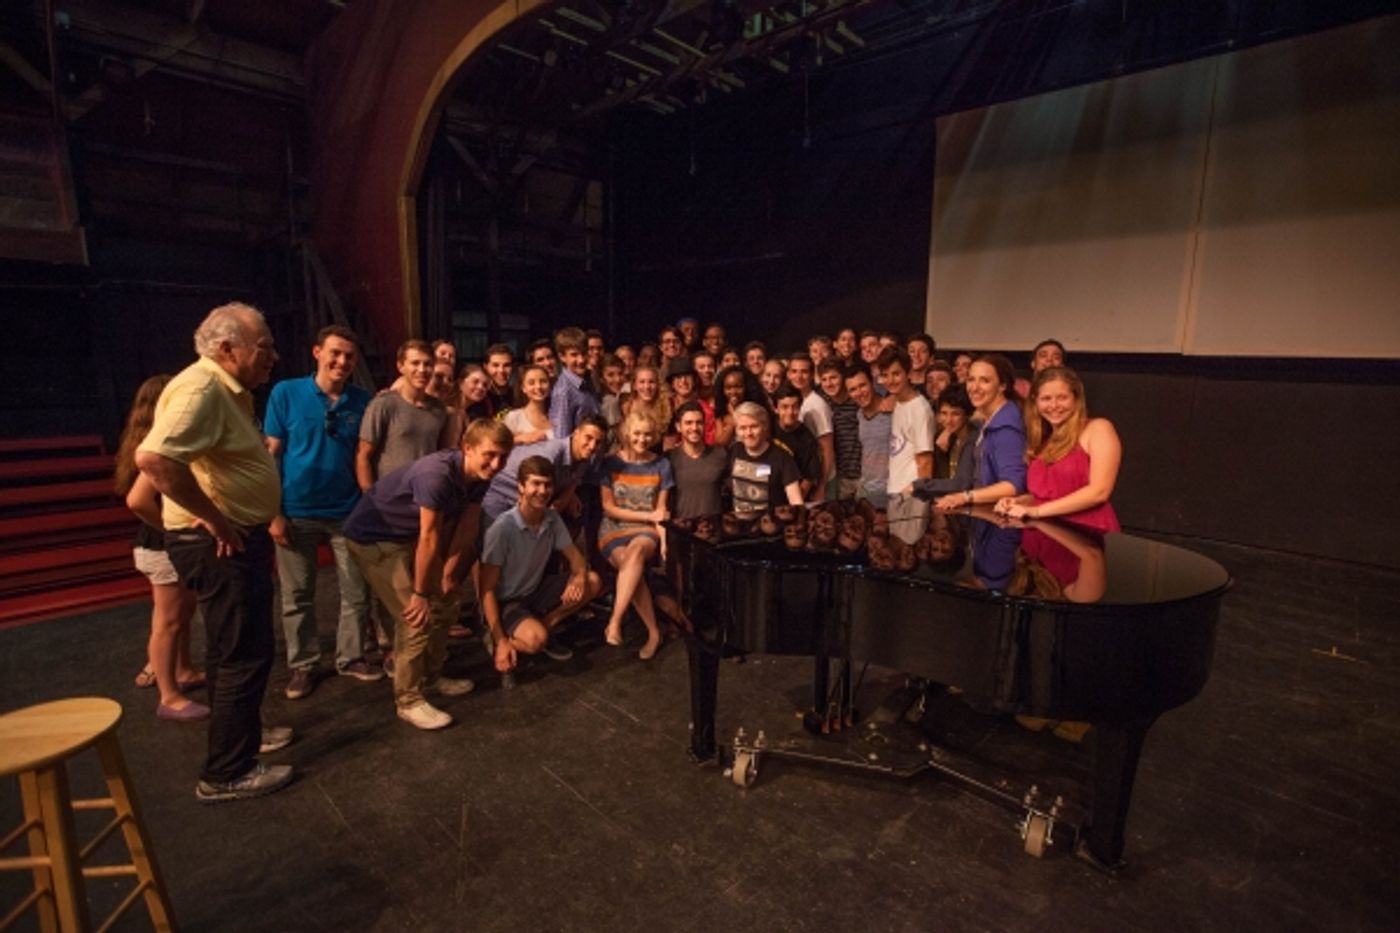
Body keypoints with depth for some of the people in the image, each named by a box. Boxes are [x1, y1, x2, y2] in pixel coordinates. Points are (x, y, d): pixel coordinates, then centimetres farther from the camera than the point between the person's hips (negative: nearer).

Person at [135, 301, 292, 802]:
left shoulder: (230, 389, 11)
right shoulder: (200, 388, -21)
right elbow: (153, 458, -35)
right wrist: (212, 519, -26)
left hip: (239, 539, 11)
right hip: (220, 544, -11)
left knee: (233, 649, 23)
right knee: (244, 654, -2)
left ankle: (241, 732, 40)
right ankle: (226, 773, 12)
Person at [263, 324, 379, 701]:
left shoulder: (362, 401, -1)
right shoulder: (286, 393, -5)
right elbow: (270, 455, -4)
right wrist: (273, 512, -8)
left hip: (348, 512, 2)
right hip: (297, 513, -1)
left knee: (357, 592, 8)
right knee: (297, 596, 10)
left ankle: (350, 657, 25)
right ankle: (302, 665, 25)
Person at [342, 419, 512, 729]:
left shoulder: (479, 476, -10)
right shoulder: (437, 473, -35)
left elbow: (466, 527, -1)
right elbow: (429, 539, -28)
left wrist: (448, 573, 4)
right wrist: (420, 592, -19)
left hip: (408, 537, 9)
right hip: (373, 537, -9)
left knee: (444, 607, 14)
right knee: (416, 618, -11)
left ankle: (431, 677, 32)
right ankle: (408, 701, 4)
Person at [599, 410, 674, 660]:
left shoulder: (661, 465, 7)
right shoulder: (611, 463, 2)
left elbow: (661, 509, 6)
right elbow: (609, 507, -2)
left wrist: (662, 533, -13)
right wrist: (647, 515, -9)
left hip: (645, 530, 0)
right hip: (614, 529, 0)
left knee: (637, 550, -36)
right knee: (633, 568, -31)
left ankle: (615, 621, -35)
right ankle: (653, 631, -19)